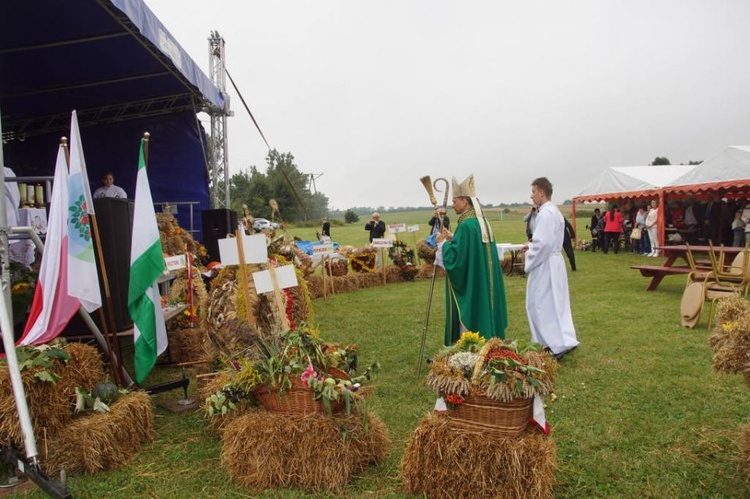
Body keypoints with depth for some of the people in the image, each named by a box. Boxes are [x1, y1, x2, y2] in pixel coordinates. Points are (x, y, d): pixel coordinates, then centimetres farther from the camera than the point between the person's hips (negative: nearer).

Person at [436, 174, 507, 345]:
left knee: (470, 318, 0)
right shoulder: (482, 222, 9)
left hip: (470, 287, -9)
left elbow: (455, 257, -22)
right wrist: (452, 238, 12)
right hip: (483, 284, 9)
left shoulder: (466, 225, -20)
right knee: (482, 313, 15)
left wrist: (443, 243, -6)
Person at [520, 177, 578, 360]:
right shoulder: (555, 211, 12)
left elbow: (543, 243, -24)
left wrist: (528, 262, -12)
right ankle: (564, 340, 21)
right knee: (554, 304, 15)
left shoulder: (545, 213, -20)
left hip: (544, 265, -10)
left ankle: (560, 344, 1)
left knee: (541, 306, -2)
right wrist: (531, 246, 11)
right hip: (554, 262, 10)